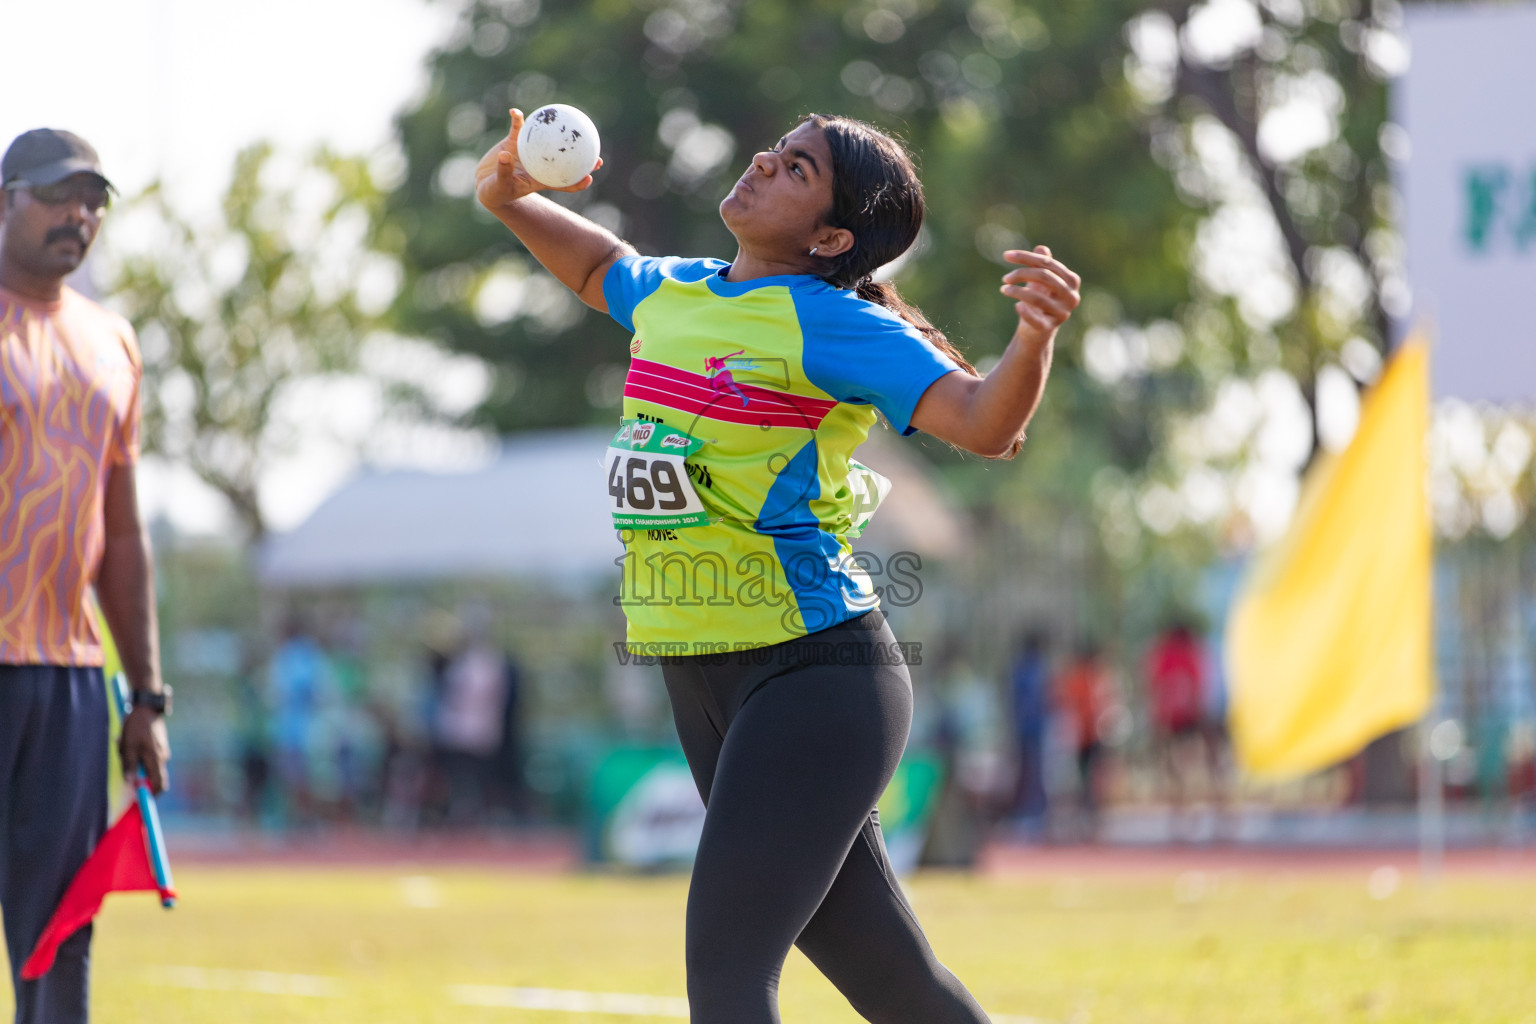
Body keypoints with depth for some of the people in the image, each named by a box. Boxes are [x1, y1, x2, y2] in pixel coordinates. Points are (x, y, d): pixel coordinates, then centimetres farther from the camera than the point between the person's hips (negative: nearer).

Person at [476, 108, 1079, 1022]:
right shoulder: (672, 295, 11)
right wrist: (512, 200, 18)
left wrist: (1034, 337, -41)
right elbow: (604, 265, 34)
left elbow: (981, 423, -22)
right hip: (701, 678, 7)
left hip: (813, 676, -7)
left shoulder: (831, 325, -11)